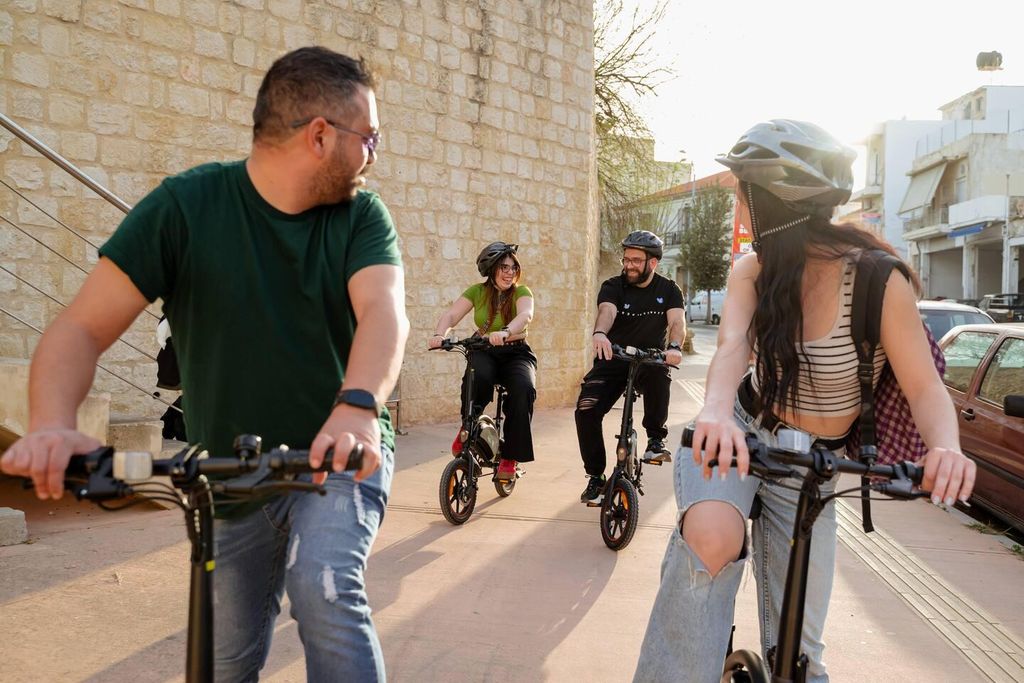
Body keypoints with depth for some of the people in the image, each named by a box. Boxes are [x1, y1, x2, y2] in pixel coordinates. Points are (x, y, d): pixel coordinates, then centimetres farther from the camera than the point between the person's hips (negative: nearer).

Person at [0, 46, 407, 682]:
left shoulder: (361, 215, -7)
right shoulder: (186, 206, -10)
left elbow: (384, 311, -24)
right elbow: (83, 327, -14)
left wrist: (358, 406, -45)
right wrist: (54, 424, -33)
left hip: (343, 457, 0)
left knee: (326, 590, -28)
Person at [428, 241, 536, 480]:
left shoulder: (521, 292, -3)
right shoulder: (477, 291, 3)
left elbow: (526, 315, -26)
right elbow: (450, 315, -8)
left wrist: (504, 333, -47)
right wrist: (439, 334, -31)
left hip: (516, 354, 0)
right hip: (483, 352, 1)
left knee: (523, 388, -32)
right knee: (477, 377, -36)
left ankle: (509, 458, -19)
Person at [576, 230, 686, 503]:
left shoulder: (668, 290, 1)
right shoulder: (613, 286, -4)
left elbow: (677, 321, -15)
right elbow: (607, 310, -26)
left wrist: (675, 347, -39)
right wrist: (599, 333, -49)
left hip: (649, 359, 0)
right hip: (612, 360, 0)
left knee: (659, 374, -37)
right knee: (586, 410, -19)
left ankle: (656, 438, -15)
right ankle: (595, 477, -3)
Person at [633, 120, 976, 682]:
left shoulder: (878, 279, -17)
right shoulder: (754, 271, -8)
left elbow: (924, 386, -17)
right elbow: (732, 346, -25)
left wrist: (945, 446, -39)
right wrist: (717, 411, -47)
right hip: (740, 432, 1)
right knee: (713, 538, -33)